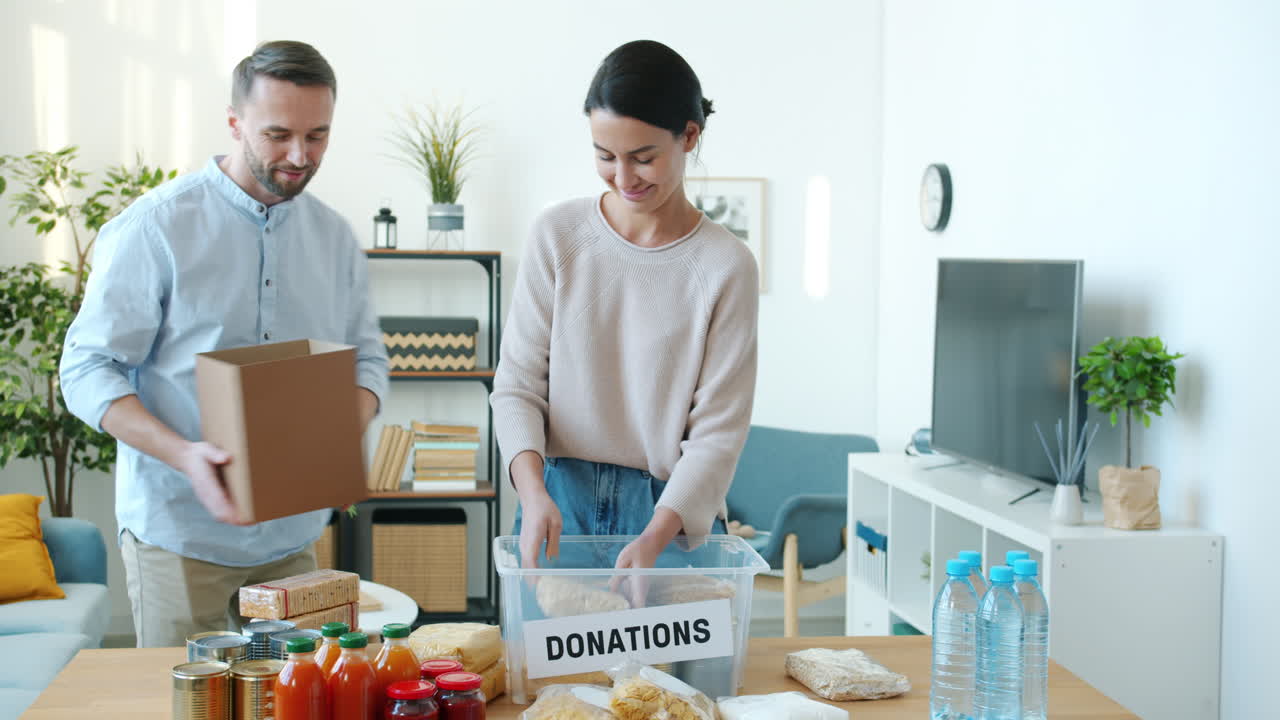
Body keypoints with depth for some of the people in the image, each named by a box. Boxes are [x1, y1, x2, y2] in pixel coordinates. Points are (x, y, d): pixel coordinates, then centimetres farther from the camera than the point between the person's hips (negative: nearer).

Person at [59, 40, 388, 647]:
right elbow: (87, 370, -9)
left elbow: (367, 358, 13)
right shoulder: (155, 227, -8)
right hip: (178, 535, -4)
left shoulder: (335, 238, 7)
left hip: (293, 535, 4)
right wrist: (183, 455, -24)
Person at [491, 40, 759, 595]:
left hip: (671, 512, -1)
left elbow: (718, 431, -8)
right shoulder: (558, 235, -1)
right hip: (559, 502, 2)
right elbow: (517, 385, 0)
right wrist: (533, 491, -17)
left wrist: (656, 537, -21)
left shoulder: (726, 266, -7)